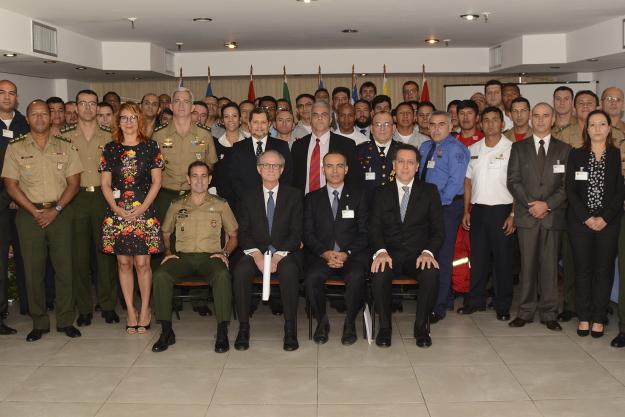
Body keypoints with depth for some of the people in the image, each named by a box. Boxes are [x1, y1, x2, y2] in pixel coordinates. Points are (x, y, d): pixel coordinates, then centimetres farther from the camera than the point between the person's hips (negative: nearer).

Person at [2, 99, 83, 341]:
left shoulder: (65, 146, 7)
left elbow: (74, 182, 3)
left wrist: (55, 210, -9)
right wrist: (34, 211, -9)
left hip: (60, 213, 1)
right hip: (29, 214, 0)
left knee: (64, 267, 0)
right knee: (33, 269, 2)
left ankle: (65, 321, 11)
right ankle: (39, 323, 13)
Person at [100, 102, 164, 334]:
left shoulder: (150, 147, 4)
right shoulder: (110, 149, 9)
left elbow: (156, 182, 2)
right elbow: (105, 184, 7)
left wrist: (142, 208, -8)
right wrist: (116, 208, -7)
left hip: (144, 212, -2)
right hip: (117, 213, 2)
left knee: (142, 262, -3)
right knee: (124, 263, 4)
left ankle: (145, 310, 10)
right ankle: (130, 311, 14)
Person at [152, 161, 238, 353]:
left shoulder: (221, 205, 13)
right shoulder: (176, 205, 17)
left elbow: (233, 235, 16)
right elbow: (165, 233, 24)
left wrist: (224, 252, -2)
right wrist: (168, 252, 6)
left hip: (210, 256, -1)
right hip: (182, 256, 2)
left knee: (222, 275, -36)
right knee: (160, 275, -30)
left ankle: (222, 333, -28)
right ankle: (166, 332, -19)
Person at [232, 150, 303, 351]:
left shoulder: (294, 195, 7)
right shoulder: (248, 196, 11)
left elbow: (296, 233, 0)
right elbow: (243, 232, 4)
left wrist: (278, 256, -15)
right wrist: (256, 255, -14)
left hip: (285, 253, -1)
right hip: (255, 252, 1)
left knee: (289, 271, -35)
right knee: (240, 271, -30)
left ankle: (290, 329, -24)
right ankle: (243, 328, -19)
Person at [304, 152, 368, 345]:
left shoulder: (358, 196, 13)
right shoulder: (312, 198, 15)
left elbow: (364, 232, 5)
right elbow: (308, 233, 6)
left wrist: (346, 254, -11)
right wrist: (325, 253, -11)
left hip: (352, 255, -1)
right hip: (321, 255, 1)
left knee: (356, 276, -33)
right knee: (312, 277, -31)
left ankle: (350, 322, -11)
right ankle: (322, 321, -7)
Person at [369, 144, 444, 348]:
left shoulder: (429, 191, 10)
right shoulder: (382, 193, 11)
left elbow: (438, 228, 3)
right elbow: (374, 227, 1)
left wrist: (428, 252, -16)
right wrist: (380, 251, -19)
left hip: (419, 253, 0)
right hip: (390, 253, 0)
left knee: (431, 273, -33)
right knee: (379, 273, -33)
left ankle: (421, 327, -13)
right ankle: (384, 327, -14)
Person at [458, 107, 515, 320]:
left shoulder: (511, 149, -5)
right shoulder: (473, 149, 10)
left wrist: (513, 215, -12)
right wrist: (466, 211, 8)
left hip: (502, 209, -4)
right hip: (478, 209, 4)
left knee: (503, 259, 3)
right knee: (477, 257, 10)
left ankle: (502, 305, 13)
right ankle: (475, 300, 21)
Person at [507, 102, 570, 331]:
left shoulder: (564, 149, 10)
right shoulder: (518, 148, 10)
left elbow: (567, 184, 3)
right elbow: (513, 181, 2)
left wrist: (547, 204, -10)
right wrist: (531, 204, -9)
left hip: (553, 215, 0)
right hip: (526, 215, 0)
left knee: (550, 265, 2)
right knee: (527, 264, 2)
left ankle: (549, 314, 9)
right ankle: (525, 312, 9)